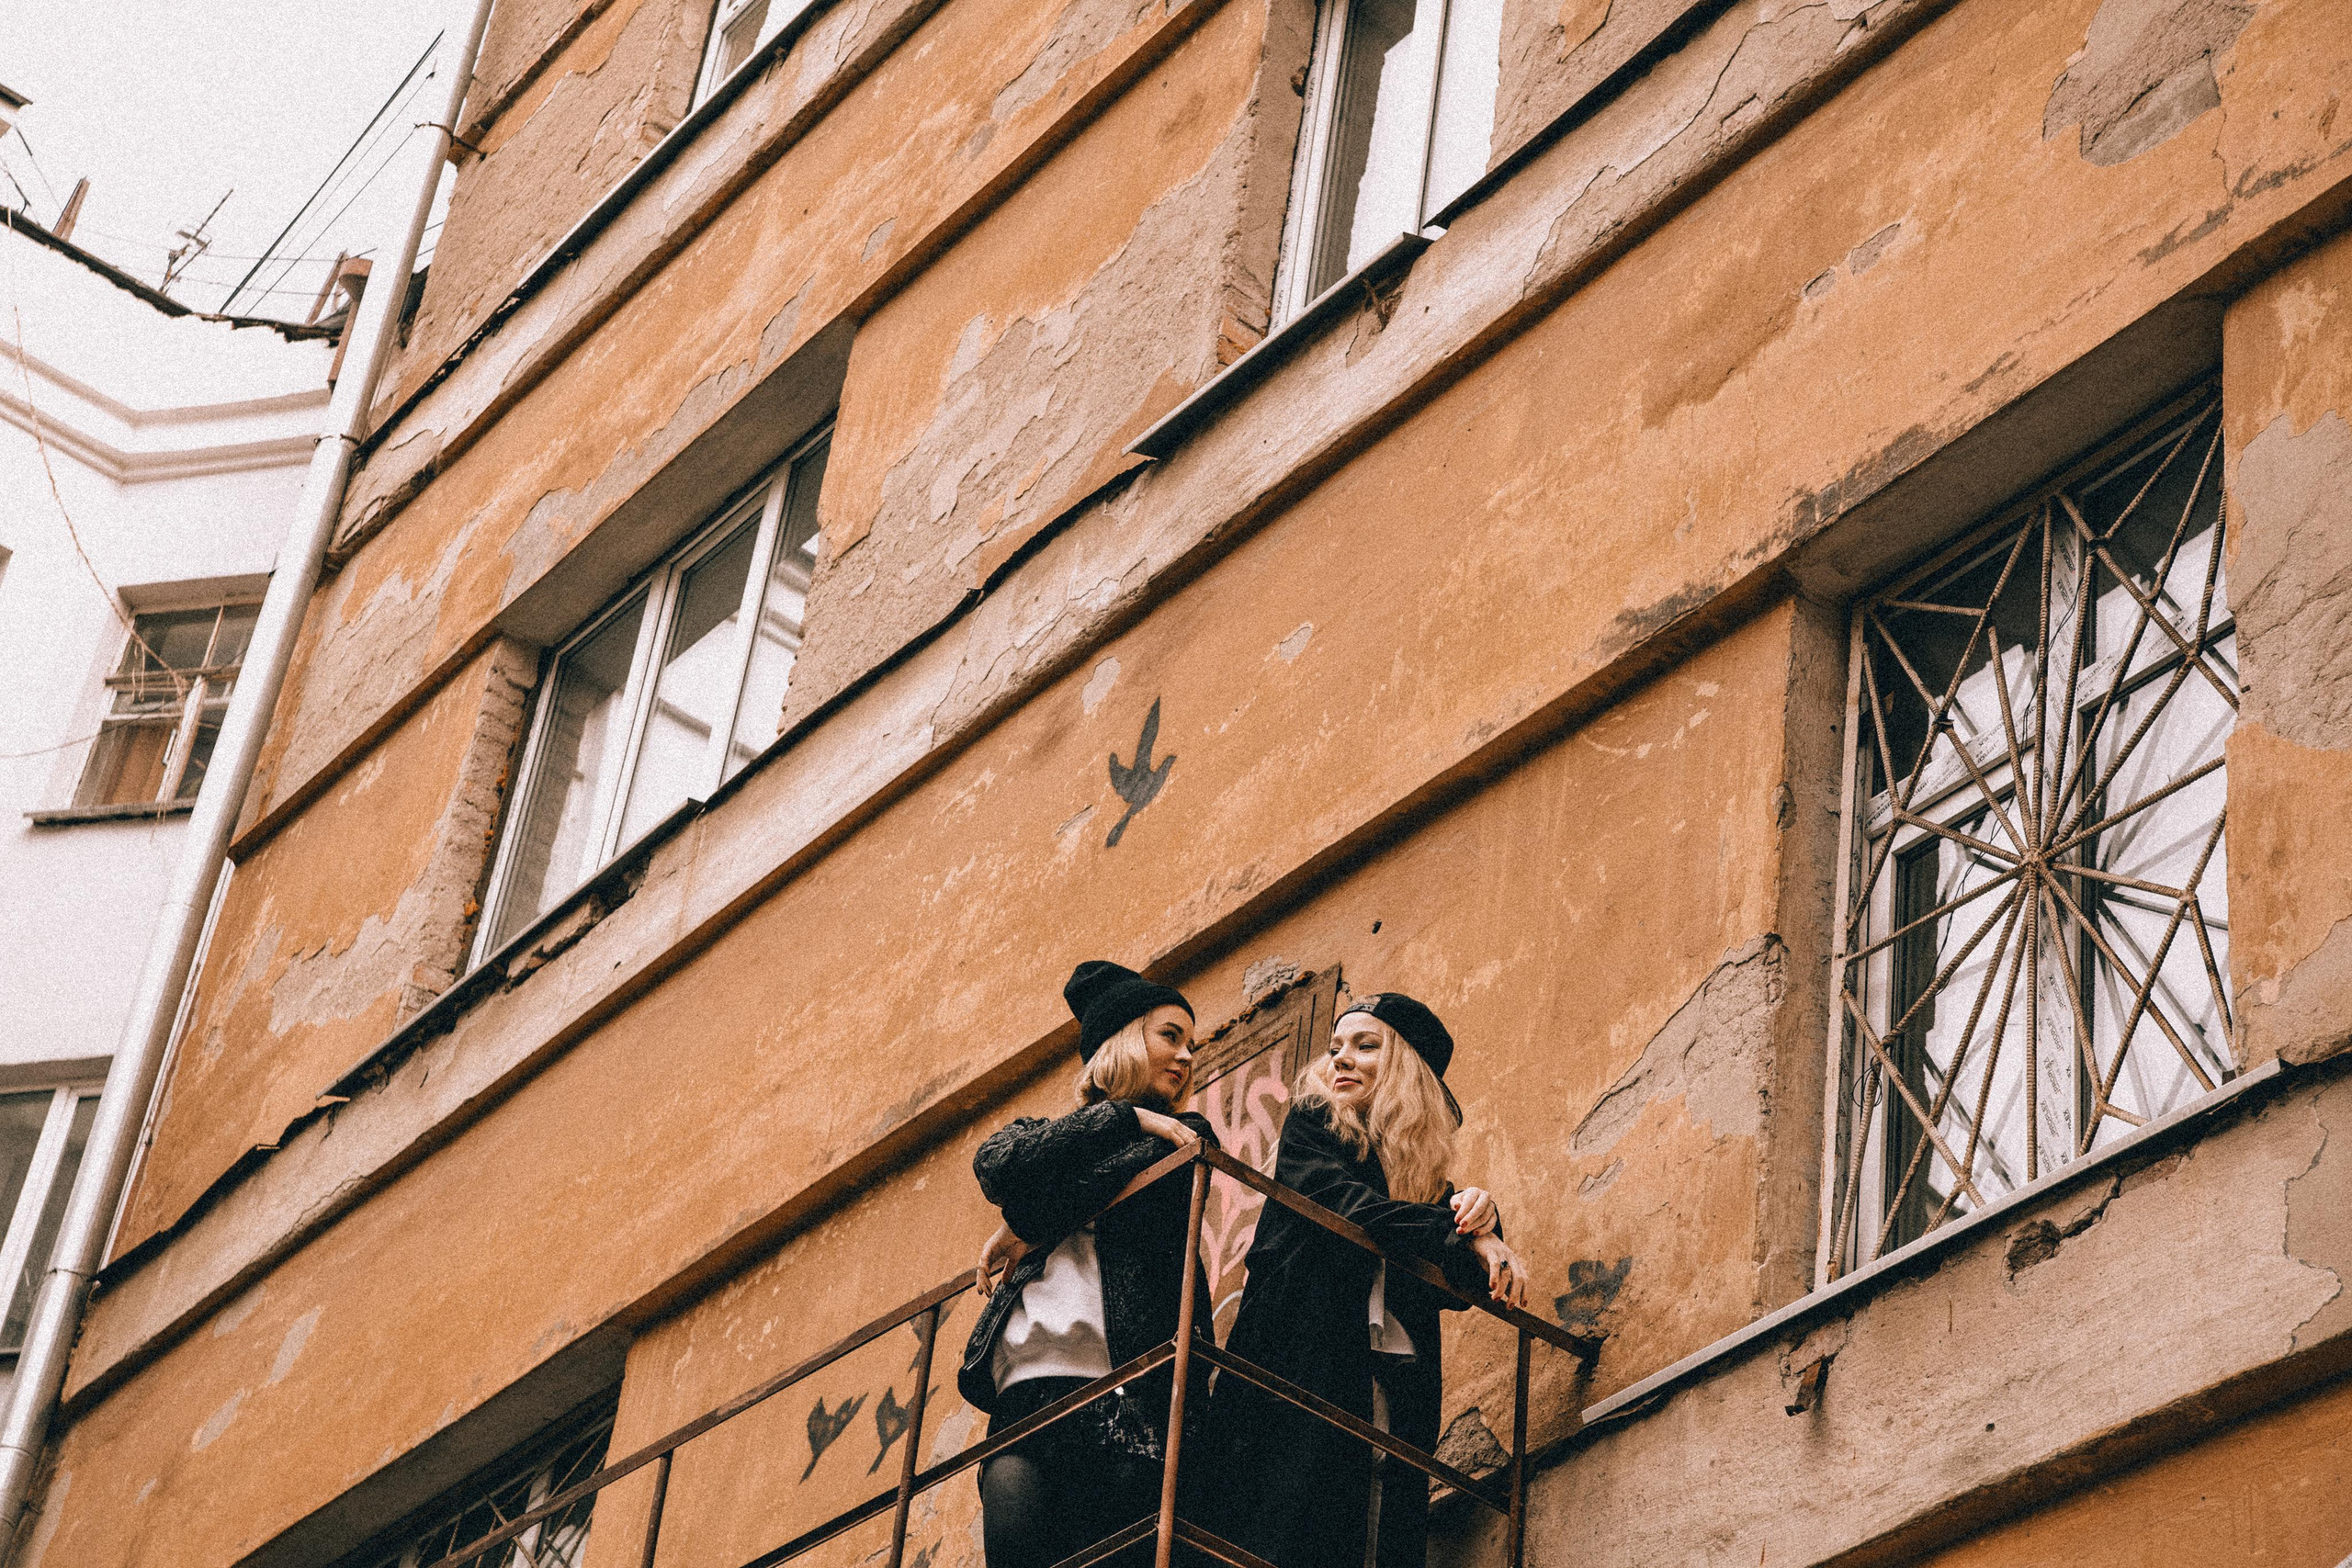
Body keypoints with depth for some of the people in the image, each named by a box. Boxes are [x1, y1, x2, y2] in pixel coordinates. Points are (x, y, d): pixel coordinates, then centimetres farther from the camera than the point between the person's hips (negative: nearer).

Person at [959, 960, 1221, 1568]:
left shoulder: (1183, 1138, 22)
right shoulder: (1043, 1133, 27)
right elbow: (996, 1167, 3)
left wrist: (1028, 1227, 7)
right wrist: (1125, 1118, 6)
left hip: (1135, 1389, -2)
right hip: (1031, 1391, 2)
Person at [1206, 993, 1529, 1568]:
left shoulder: (1424, 1167, 20)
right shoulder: (1311, 1124, 10)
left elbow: (1455, 1288, 10)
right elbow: (1343, 1202, -10)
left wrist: (1479, 1218, -11)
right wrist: (1465, 1234, -15)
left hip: (1396, 1387, 4)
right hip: (1305, 1364, -4)